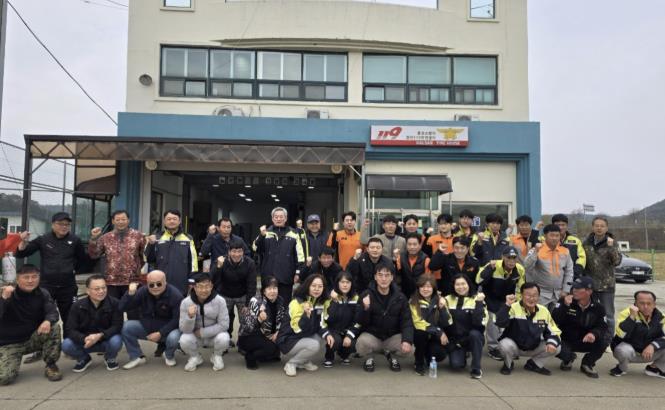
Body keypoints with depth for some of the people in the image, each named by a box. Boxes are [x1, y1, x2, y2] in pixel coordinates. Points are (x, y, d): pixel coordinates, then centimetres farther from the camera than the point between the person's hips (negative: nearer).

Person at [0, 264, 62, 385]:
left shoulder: (43, 294, -4)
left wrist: (48, 321, -39)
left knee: (54, 327, -26)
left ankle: (50, 366, -8)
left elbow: (52, 312, -16)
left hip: (33, 339, 3)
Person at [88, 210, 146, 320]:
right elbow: (93, 255, 4)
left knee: (133, 314, 7)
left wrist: (142, 269, -5)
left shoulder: (138, 236, 1)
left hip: (132, 281, -2)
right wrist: (93, 239, -7)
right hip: (111, 282, 2)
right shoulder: (105, 238, 9)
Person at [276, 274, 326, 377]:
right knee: (314, 345, -27)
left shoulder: (321, 302, 1)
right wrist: (306, 314, -42)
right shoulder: (297, 302, -20)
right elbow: (297, 328, -27)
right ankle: (291, 363, -7)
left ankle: (304, 362, 3)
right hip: (288, 341, -8)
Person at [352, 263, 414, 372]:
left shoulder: (400, 297, -3)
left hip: (393, 336, 1)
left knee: (406, 347, -26)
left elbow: (407, 321, -6)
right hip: (372, 335, -1)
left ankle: (391, 355, 11)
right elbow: (361, 322, -11)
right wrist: (365, 308, -33)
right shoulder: (366, 295, -8)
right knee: (361, 343, -32)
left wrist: (407, 340, -24)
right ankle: (369, 358, 5)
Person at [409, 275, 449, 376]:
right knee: (421, 332, -35)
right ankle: (419, 363, -8)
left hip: (435, 337, 2)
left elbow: (446, 324, -9)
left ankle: (427, 355, 13)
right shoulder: (413, 301, -11)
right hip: (420, 335, -2)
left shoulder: (439, 300, -2)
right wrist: (439, 332, -25)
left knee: (440, 354, -27)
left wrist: (442, 308, -23)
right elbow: (418, 323, -20)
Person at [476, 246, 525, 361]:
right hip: (490, 296, -5)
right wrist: (490, 268, -46)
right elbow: (479, 281, -37)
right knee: (494, 319, -14)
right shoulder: (493, 266, -31)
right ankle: (493, 347, 3)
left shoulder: (520, 269, -16)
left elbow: (519, 288, 1)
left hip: (507, 298, 5)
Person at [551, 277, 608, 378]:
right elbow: (554, 320, -18)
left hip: (586, 342, 1)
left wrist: (594, 333, -32)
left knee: (604, 339, -26)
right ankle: (568, 358, 8)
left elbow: (603, 327, -9)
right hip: (565, 341, -1)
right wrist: (564, 305, -32)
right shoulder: (564, 301, -10)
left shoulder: (598, 308, -4)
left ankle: (587, 363, 2)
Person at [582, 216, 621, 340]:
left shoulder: (611, 243, -5)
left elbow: (617, 262, -15)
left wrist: (611, 247, -27)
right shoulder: (586, 242, 2)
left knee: (608, 315, 6)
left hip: (607, 285, -2)